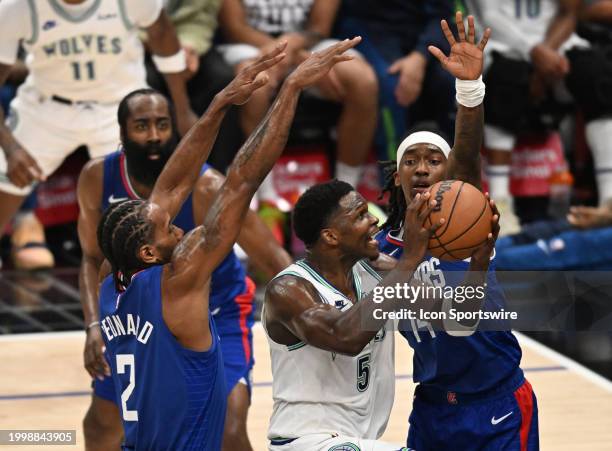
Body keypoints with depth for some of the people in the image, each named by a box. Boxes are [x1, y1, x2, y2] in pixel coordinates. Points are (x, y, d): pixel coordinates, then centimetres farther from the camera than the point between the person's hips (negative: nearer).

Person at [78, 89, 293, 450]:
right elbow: (95, 259, -1)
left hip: (217, 311, -5)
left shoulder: (205, 188, -31)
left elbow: (274, 260, -25)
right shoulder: (97, 180, -18)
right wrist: (94, 327, -15)